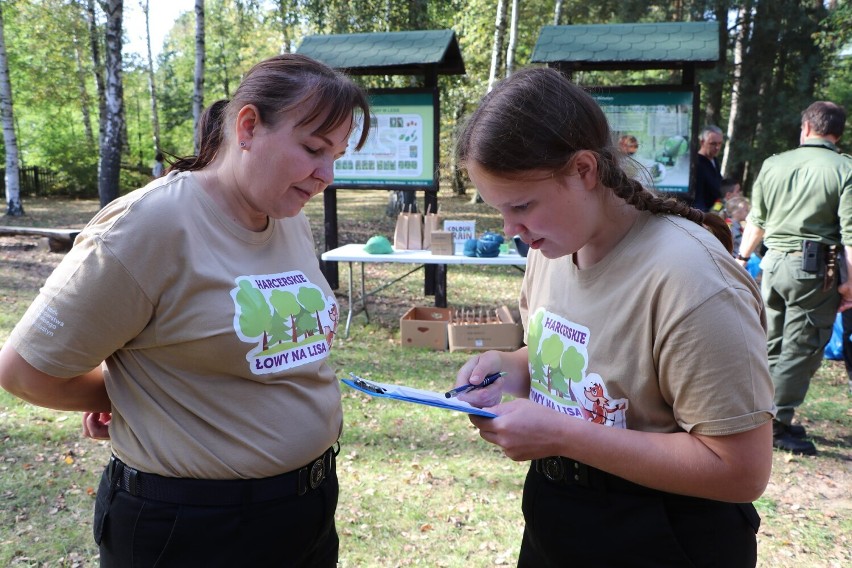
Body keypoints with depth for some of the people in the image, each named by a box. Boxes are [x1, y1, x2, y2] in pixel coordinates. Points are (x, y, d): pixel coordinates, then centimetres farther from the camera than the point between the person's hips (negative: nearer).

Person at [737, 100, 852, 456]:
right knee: (800, 351, 2)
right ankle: (777, 424, 6)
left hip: (773, 263, 5)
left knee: (772, 346, 16)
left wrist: (742, 258, 22)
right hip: (813, 268, -5)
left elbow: (756, 221, 12)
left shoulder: (773, 164, 6)